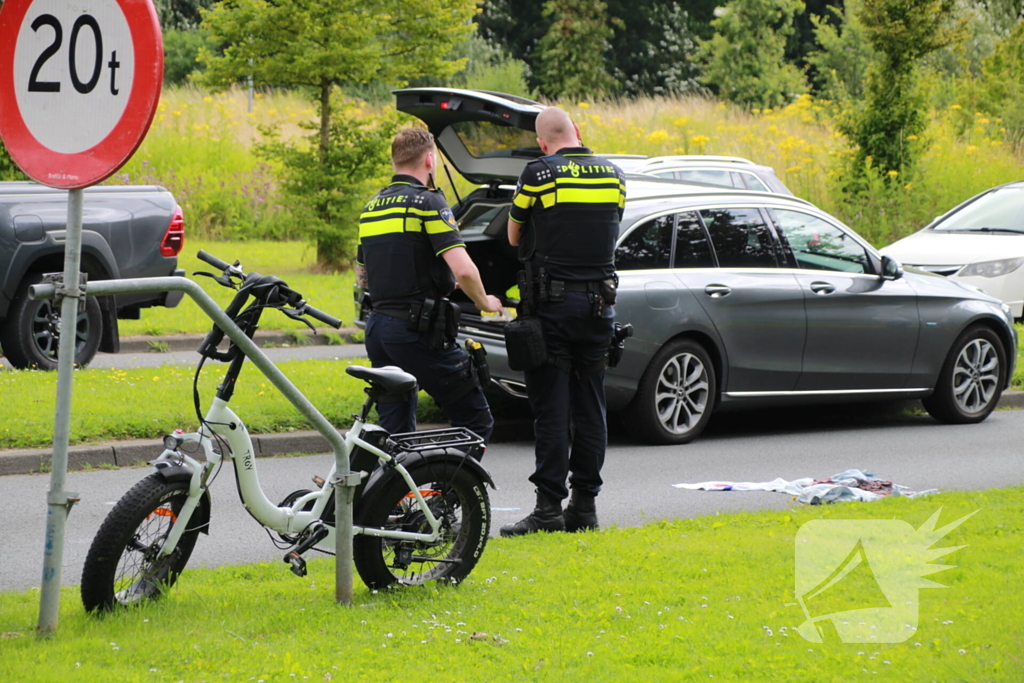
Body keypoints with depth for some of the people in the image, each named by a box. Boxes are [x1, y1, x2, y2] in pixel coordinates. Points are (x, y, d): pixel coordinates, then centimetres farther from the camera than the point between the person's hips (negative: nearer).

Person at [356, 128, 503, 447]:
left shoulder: (372, 206, 15)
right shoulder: (427, 202, -9)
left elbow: (362, 278, 23)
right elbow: (463, 269, -18)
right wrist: (484, 301, -1)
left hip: (377, 326, 8)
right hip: (418, 329, -8)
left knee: (395, 431, 11)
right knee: (475, 421, -2)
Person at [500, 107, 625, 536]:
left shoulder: (539, 174, -8)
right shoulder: (613, 174, 6)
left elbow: (514, 237, 4)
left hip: (552, 303, -4)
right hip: (599, 302, 5)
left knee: (551, 408, -3)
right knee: (589, 406, 9)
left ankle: (549, 507, -6)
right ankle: (585, 504, 11)